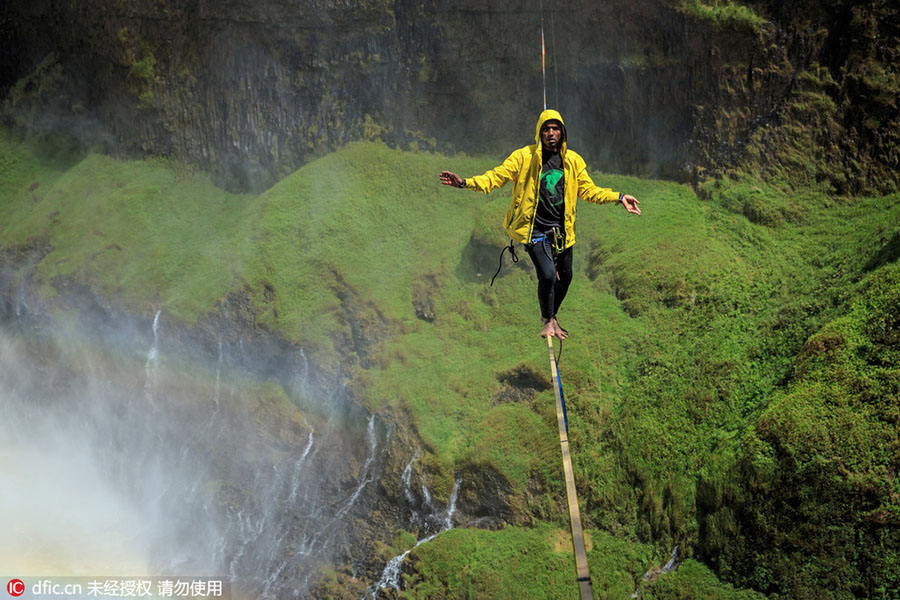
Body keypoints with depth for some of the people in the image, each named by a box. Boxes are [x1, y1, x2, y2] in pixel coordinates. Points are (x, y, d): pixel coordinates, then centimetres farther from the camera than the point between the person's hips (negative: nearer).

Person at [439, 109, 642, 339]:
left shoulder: (573, 161, 5)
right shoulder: (524, 157, -7)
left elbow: (588, 190, 12)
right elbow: (496, 177, -8)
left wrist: (618, 197, 2)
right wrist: (464, 182, -22)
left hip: (561, 230, 5)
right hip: (535, 229, -5)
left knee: (565, 277, 13)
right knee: (547, 275, -18)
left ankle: (551, 315, 43)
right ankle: (547, 319, 11)